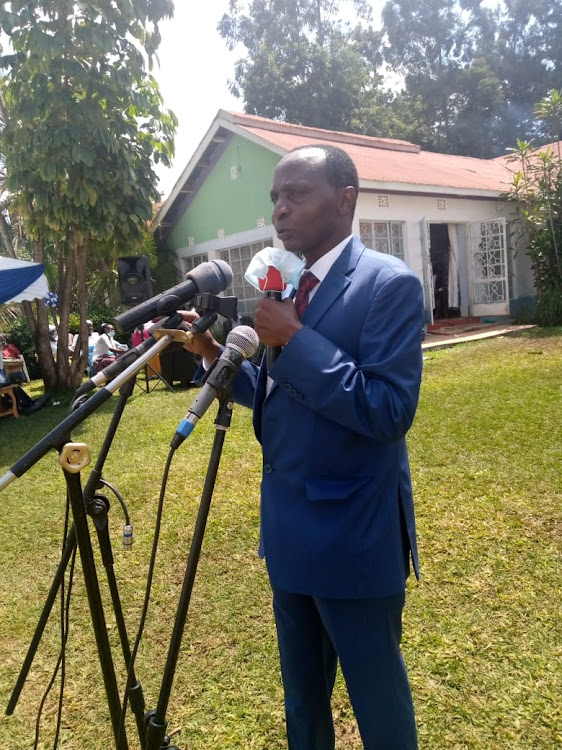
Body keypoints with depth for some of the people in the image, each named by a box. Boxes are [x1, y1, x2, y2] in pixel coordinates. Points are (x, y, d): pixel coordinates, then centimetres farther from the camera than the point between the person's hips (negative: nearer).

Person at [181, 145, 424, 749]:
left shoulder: (389, 283, -14)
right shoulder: (283, 285, 8)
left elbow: (390, 411, -23)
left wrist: (295, 341, -24)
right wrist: (215, 354, -3)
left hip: (354, 534, -7)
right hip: (288, 531, 7)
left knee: (377, 697, 15)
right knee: (300, 693, 25)